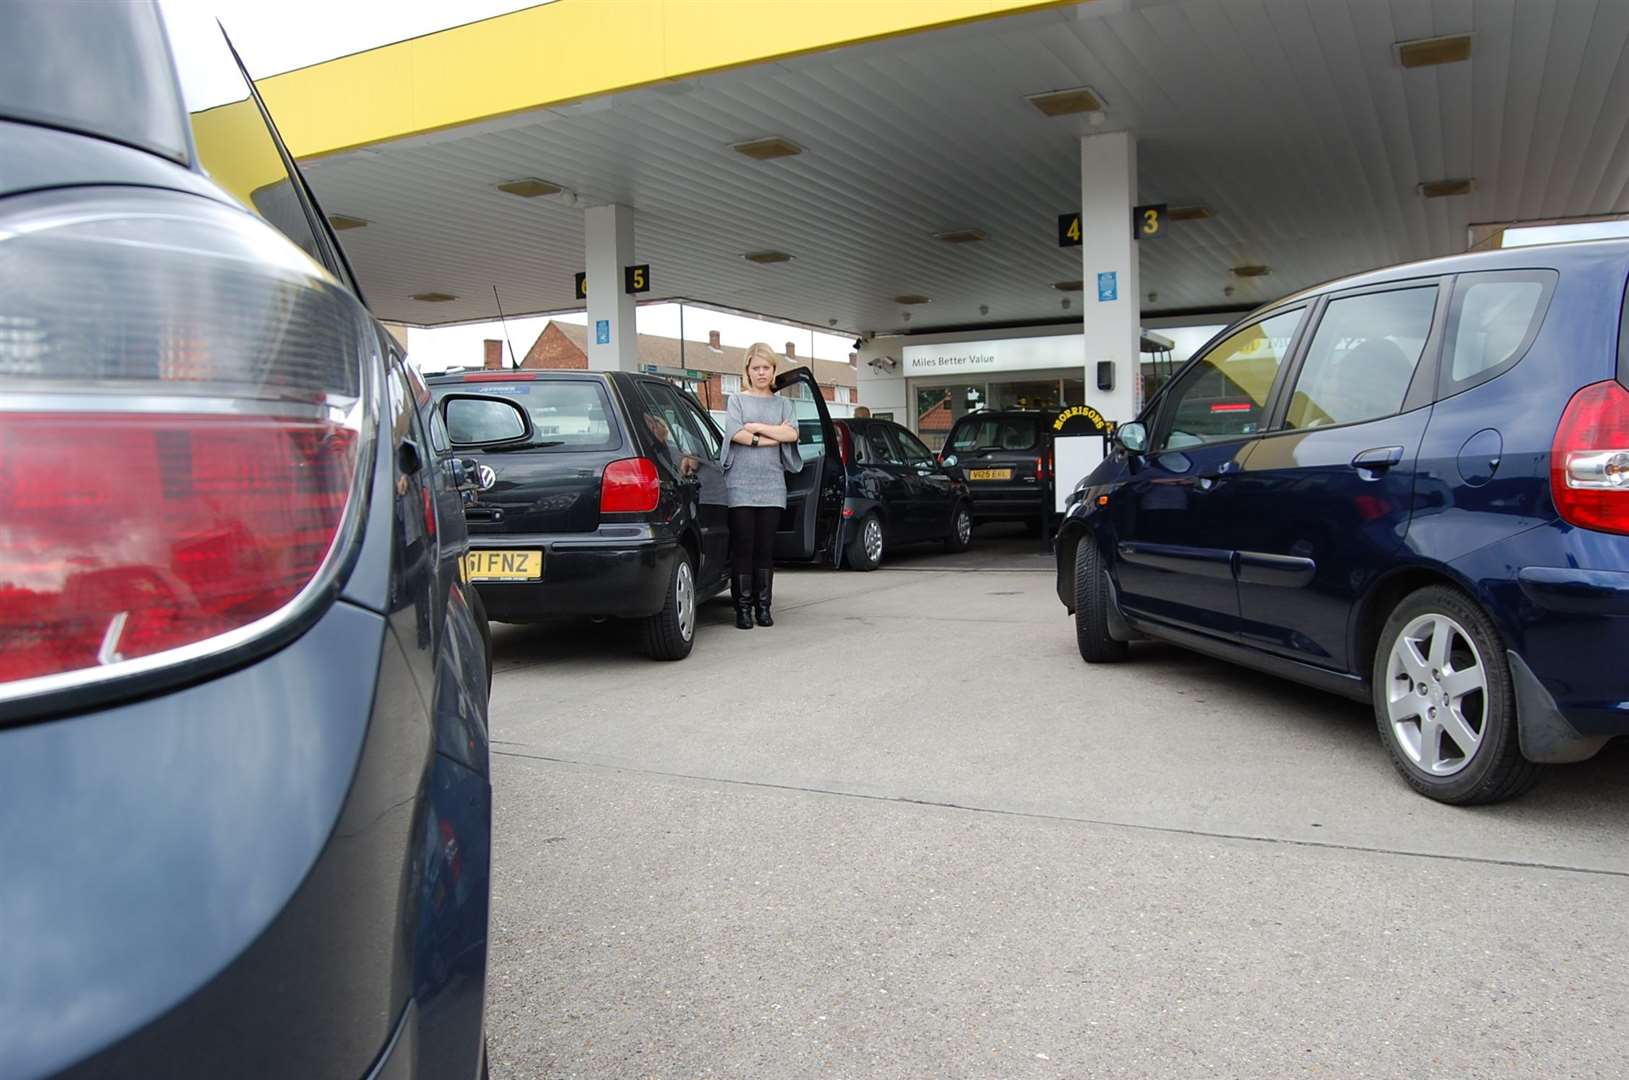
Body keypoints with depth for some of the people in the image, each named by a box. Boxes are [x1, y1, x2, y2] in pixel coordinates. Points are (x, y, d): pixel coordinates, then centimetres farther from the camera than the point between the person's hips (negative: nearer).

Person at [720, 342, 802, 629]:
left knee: (766, 549, 2)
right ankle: (743, 608, 0)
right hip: (741, 484, -2)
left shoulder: (782, 403, 16)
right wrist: (775, 434, -5)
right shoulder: (737, 400, 9)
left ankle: (763, 606, 8)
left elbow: (792, 434, -2)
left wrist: (757, 427, -7)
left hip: (772, 484, 2)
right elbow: (736, 434, -7)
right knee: (743, 547, -4)